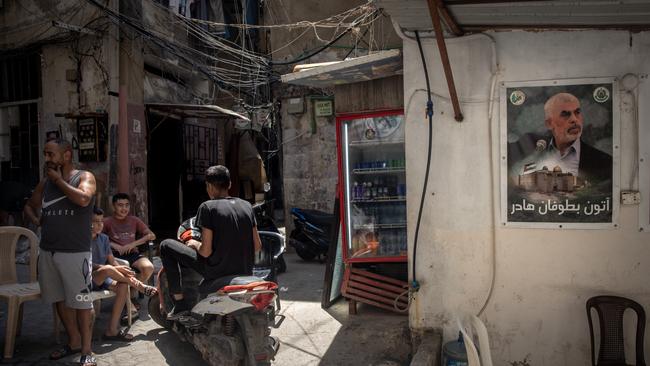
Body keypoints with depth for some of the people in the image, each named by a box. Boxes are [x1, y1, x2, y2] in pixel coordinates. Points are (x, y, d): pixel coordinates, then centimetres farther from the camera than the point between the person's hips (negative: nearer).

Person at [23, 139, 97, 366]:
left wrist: (59, 180, -11)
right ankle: (74, 342, 29)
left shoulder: (84, 177, -3)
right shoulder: (45, 182, 14)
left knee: (81, 302, -4)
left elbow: (83, 199, -24)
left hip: (75, 252, -6)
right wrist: (36, 219, 6)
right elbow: (29, 206, 27)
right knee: (60, 299, 14)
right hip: (47, 251, 7)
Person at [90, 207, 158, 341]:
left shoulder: (103, 238, 10)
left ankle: (112, 330, -21)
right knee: (107, 269, -36)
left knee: (123, 286, -24)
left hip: (103, 279, 6)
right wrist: (115, 269, -26)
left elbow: (112, 260, 8)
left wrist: (121, 270, -14)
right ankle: (139, 286, -15)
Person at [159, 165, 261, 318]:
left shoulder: (208, 207, -10)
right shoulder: (247, 205, 5)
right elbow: (257, 246, 6)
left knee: (166, 246, 9)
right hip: (245, 273, 6)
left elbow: (206, 251, -15)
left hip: (217, 271, -5)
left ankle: (179, 301, 8)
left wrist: (195, 244, 6)